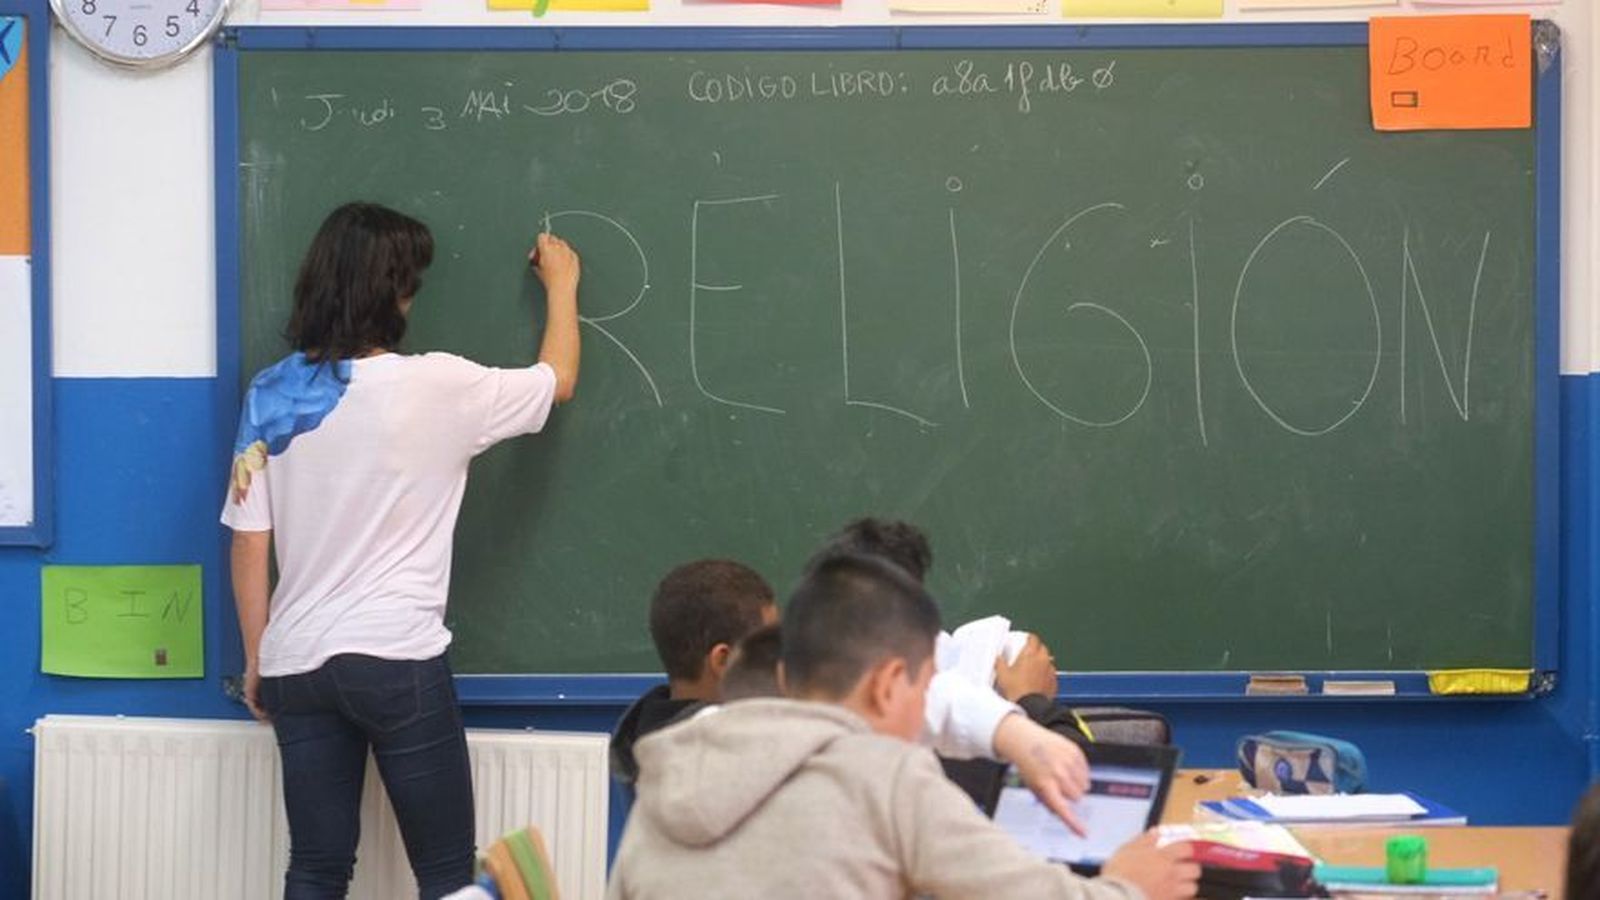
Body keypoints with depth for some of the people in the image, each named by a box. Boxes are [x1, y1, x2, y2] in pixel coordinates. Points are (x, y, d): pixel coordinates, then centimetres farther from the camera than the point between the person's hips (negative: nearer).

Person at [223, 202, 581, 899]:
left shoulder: (271, 394, 3)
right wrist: (561, 286, 25)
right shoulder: (436, 387, -8)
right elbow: (558, 381, 9)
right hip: (398, 662, -5)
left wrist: (255, 661, 14)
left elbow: (248, 546, 4)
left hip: (297, 664, 5)